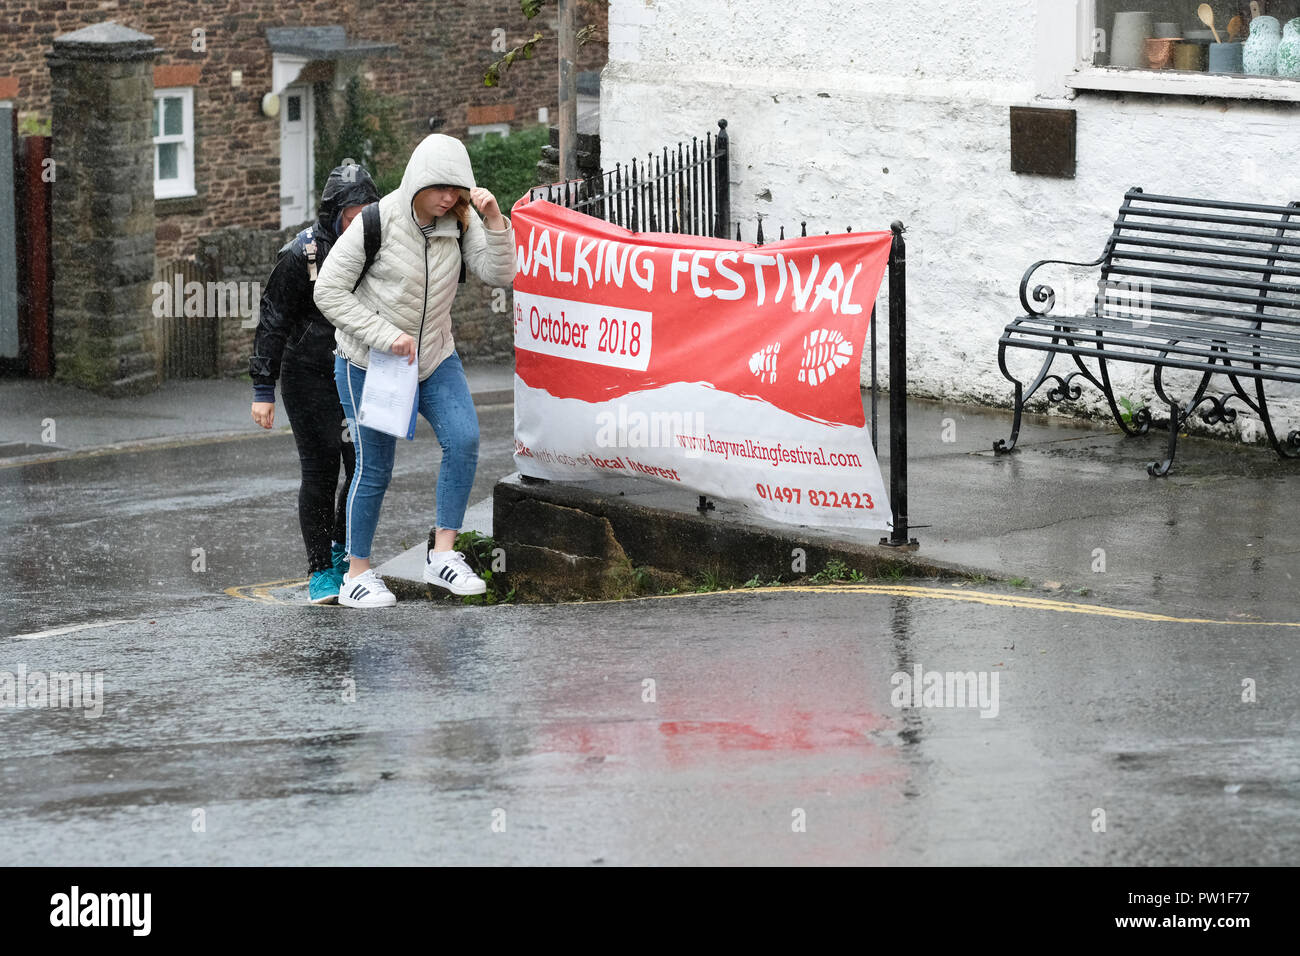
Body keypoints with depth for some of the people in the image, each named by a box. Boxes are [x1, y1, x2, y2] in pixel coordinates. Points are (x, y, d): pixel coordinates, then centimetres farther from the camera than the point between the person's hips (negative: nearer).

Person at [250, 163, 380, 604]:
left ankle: (343, 550, 23)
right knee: (320, 472, -4)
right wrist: (263, 389, -11)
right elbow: (273, 322, -9)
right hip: (308, 376, -4)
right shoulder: (301, 254, -11)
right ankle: (320, 571, 5)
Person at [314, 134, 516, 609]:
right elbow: (328, 291, -17)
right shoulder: (377, 223, -19)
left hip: (435, 359, 4)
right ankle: (357, 574, 16)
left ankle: (443, 555, -9)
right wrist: (386, 336, -23)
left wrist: (494, 219, -26)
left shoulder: (459, 222, -5)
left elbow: (499, 274, -12)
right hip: (369, 364, -4)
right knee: (374, 468, 1)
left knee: (464, 440, -17)